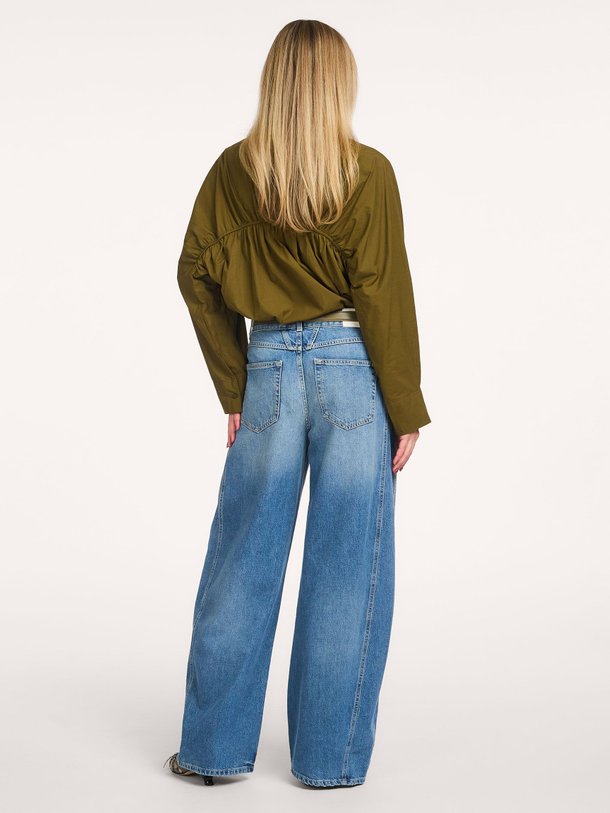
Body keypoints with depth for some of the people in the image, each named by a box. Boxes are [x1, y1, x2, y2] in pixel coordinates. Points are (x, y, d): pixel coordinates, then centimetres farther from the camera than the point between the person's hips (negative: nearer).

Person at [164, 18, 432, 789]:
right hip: (352, 370, -3)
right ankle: (330, 757, 13)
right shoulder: (367, 172, -8)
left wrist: (233, 387, 10)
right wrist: (406, 408, -2)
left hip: (268, 369, 3)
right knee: (346, 564, 5)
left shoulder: (232, 171, 2)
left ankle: (214, 744, 20)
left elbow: (197, 275, 4)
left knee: (243, 558, 11)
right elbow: (383, 294, -9)